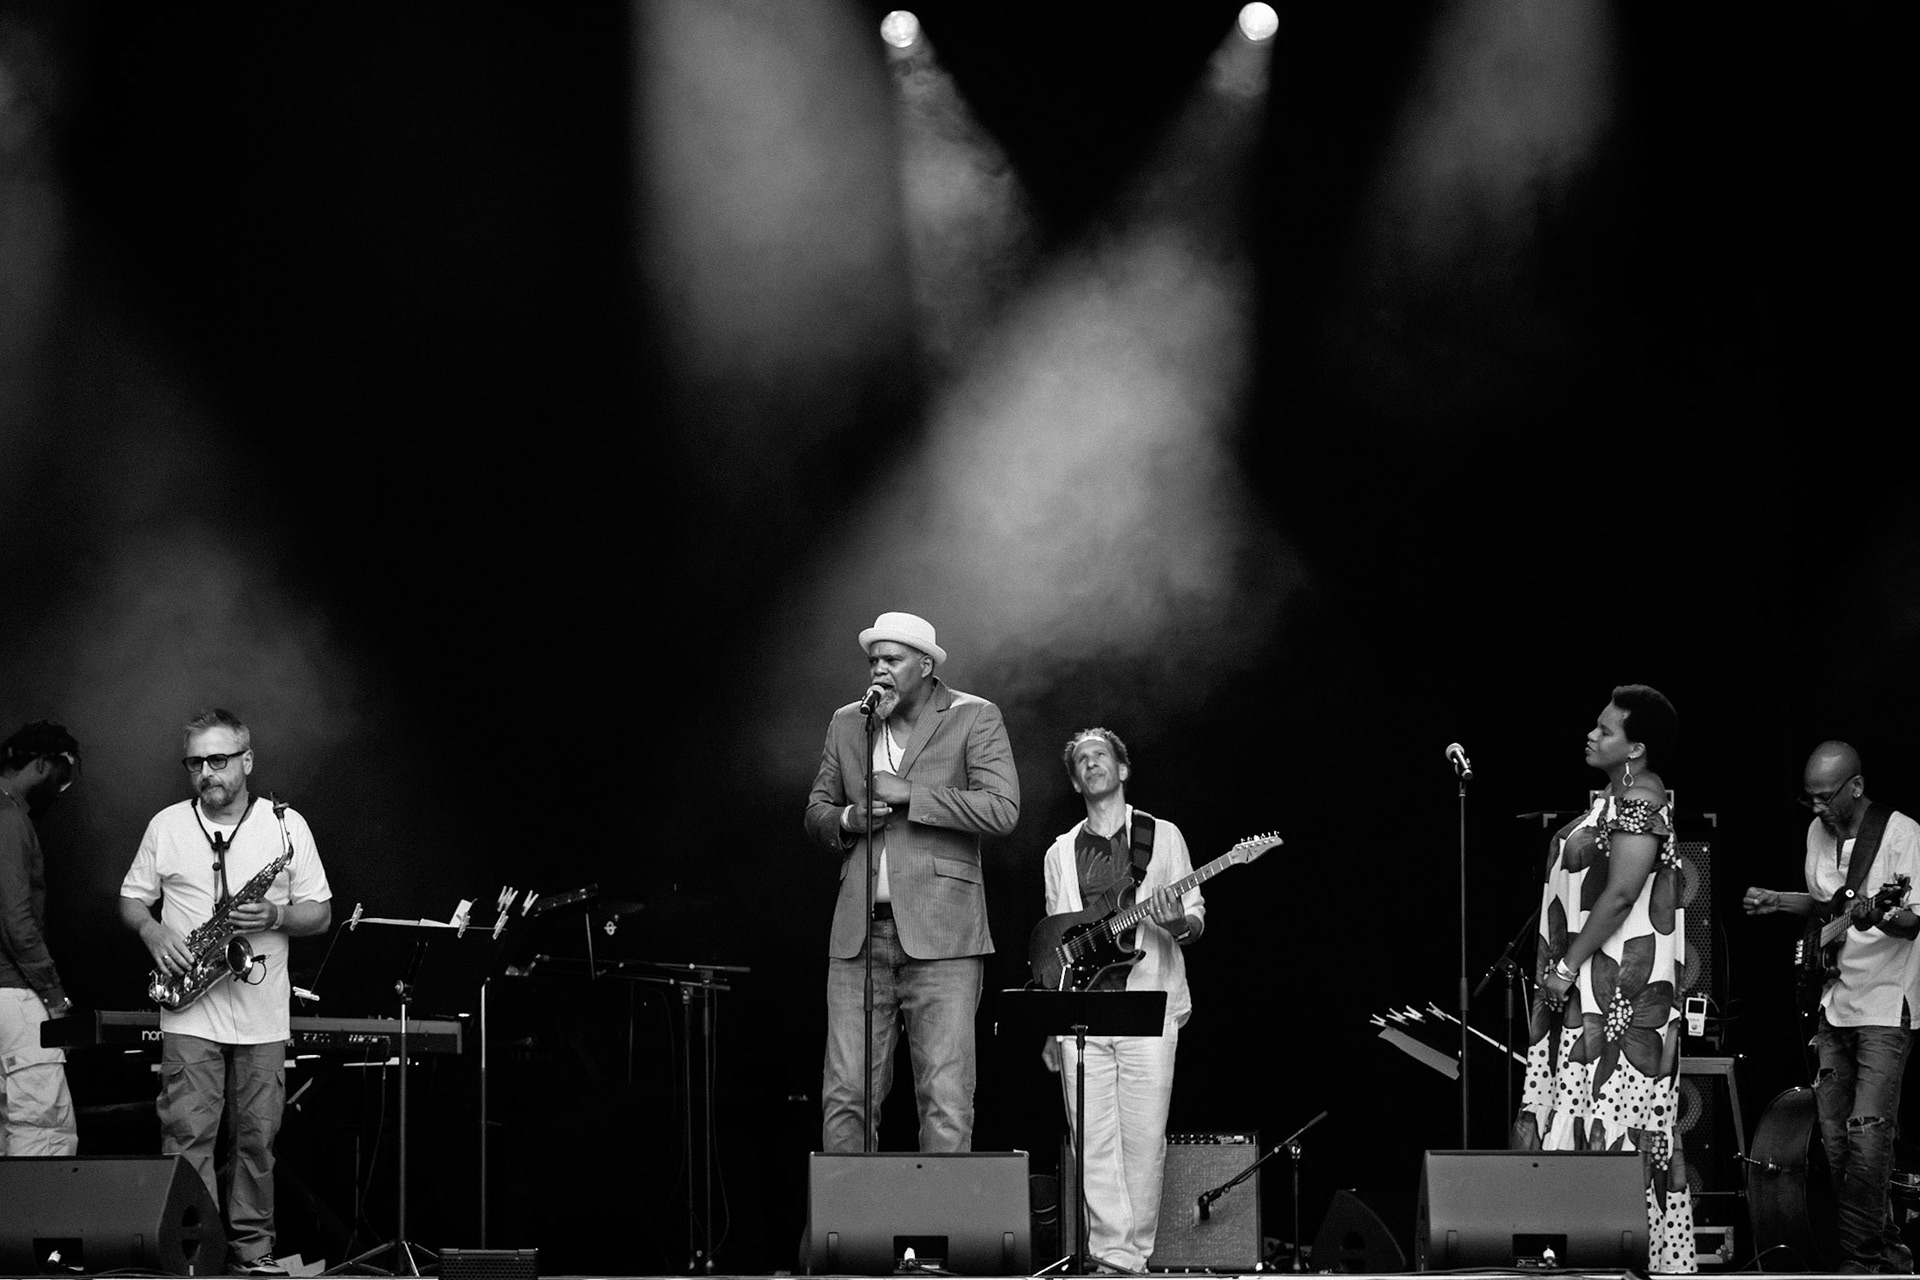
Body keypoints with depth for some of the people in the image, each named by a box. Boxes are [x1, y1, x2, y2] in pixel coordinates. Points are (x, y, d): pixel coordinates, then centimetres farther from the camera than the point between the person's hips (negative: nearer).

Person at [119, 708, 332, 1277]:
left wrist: (276, 917, -13)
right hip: (190, 1016, -1)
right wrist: (153, 933, -8)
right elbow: (132, 900, 12)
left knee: (256, 1139, 5)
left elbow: (320, 913, 6)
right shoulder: (166, 826, 6)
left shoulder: (287, 825, 4)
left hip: (263, 1014, 1)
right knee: (187, 1135, -8)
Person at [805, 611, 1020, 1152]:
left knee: (945, 1098, -7)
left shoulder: (974, 718, 2)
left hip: (940, 935, -4)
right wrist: (848, 819, -3)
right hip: (859, 931, 4)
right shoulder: (847, 723, 16)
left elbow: (1002, 809, -10)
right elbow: (816, 812, 21)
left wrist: (909, 795, -15)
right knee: (844, 1096, -1)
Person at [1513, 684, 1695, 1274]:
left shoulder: (1641, 800, -13)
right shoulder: (1613, 796, 18)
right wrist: (1558, 970, 16)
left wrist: (1568, 966, -19)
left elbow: (1620, 894, -20)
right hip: (1588, 990, 10)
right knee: (1579, 1114, 8)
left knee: (1613, 1119, -9)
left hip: (1620, 991, -10)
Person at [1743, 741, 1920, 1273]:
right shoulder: (1819, 832, 10)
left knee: (1867, 1135, -15)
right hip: (1833, 1004, 7)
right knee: (1833, 1139, 6)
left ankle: (1860, 1260, -9)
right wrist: (1776, 902, 9)